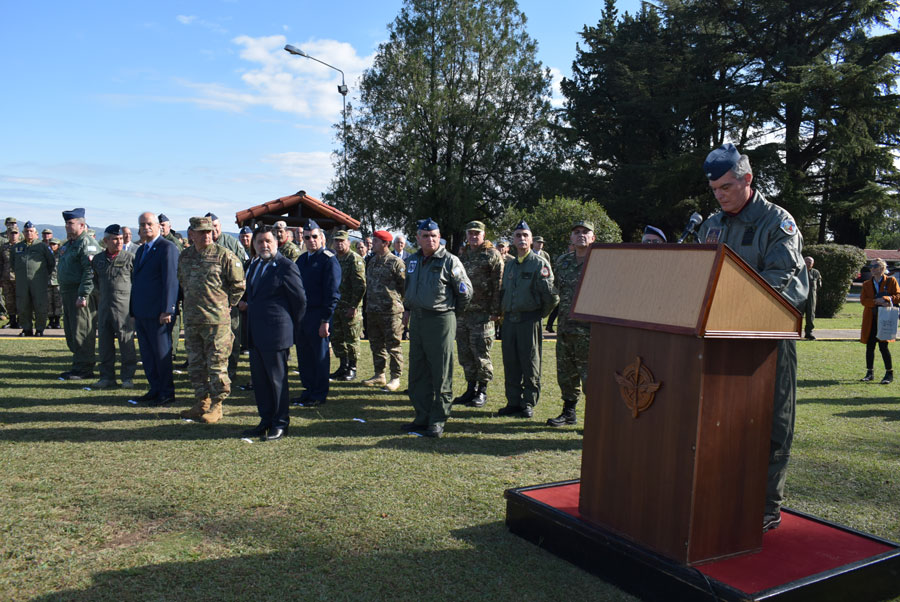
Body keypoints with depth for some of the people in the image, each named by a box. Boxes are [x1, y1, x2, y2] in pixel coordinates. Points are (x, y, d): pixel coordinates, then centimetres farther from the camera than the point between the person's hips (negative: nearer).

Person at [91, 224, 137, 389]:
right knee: (104, 342, 8)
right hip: (104, 306, 5)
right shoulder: (98, 259, 9)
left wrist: (131, 296, 1)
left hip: (124, 305, -4)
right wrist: (104, 292, 17)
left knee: (126, 342, -2)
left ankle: (128, 377, 6)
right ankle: (107, 376, 18)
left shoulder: (129, 258, -4)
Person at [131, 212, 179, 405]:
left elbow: (171, 280, -16)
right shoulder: (141, 250, 18)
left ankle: (167, 393, 9)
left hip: (158, 313, -9)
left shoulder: (167, 248, -10)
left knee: (161, 353, -1)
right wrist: (133, 308, 15)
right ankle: (155, 389, 23)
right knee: (147, 354, 13)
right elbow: (136, 279, 21)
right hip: (141, 313, 9)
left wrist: (166, 310, -20)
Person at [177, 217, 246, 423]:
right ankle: (201, 403, 23)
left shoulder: (224, 255, -6)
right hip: (191, 320, 6)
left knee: (217, 365, -2)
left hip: (217, 319, -6)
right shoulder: (184, 257, 11)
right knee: (196, 365, 12)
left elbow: (238, 284, -3)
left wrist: (227, 304, 1)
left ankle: (216, 406, 8)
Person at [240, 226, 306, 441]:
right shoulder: (255, 265, 14)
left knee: (277, 380, 1)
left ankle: (280, 424, 12)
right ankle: (266, 421, 25)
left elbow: (300, 299, -8)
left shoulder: (286, 267, -12)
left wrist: (292, 326, -1)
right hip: (255, 334, 8)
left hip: (276, 334, -8)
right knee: (259, 379, 13)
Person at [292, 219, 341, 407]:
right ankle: (308, 390, 25)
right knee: (304, 355, 13)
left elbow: (332, 293, -14)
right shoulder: (302, 259, 14)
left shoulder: (329, 260, -10)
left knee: (320, 356, 2)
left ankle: (319, 395, 12)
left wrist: (325, 320, -18)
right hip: (301, 313, 7)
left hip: (318, 315, -7)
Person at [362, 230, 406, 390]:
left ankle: (395, 378, 7)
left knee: (393, 345, -1)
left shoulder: (396, 262, -8)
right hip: (373, 311, 8)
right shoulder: (372, 261, 15)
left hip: (391, 311, -8)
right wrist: (368, 305, 18)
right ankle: (379, 375, 26)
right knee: (376, 344, 14)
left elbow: (404, 286, -8)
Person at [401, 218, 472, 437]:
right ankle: (422, 417, 20)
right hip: (417, 320, 7)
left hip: (440, 320, -7)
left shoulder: (450, 261, -8)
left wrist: (452, 311, 6)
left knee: (441, 374, -2)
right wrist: (407, 309, 24)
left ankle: (438, 421, 6)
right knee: (417, 372, 11)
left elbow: (465, 291, -3)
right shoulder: (413, 260, 12)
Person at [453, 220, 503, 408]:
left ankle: (482, 391, 9)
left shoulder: (492, 255, -3)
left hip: (482, 313, -6)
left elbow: (498, 284, -8)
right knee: (465, 353, 10)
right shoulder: (463, 256, 17)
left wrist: (495, 311, -13)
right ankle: (471, 388, 21)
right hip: (462, 312, 6)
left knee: (481, 354, -3)